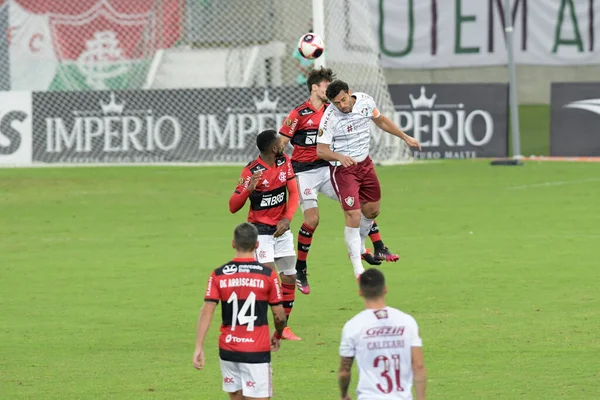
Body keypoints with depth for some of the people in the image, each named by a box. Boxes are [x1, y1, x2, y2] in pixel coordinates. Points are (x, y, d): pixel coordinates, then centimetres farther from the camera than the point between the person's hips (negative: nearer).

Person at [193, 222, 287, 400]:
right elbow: (279, 316, 0)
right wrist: (277, 336, 20)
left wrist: (199, 347, -6)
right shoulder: (268, 274, -5)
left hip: (228, 350, 3)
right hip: (256, 352, -3)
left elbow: (206, 312, -7)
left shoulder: (218, 275, 0)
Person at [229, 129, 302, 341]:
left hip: (281, 228, 6)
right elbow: (233, 207, -18)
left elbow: (293, 192, 0)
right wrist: (248, 189, -36)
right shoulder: (252, 171, -19)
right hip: (260, 230, -6)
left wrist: (287, 219, -15)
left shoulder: (284, 162, 0)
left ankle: (283, 328, 20)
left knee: (289, 279, 7)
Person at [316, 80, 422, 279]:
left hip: (364, 163, 6)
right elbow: (321, 150, -21)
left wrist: (405, 137, 17)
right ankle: (358, 269, -2)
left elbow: (380, 120, 12)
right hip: (343, 170, -6)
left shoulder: (366, 101, -9)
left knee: (372, 210, 16)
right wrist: (340, 157, -40)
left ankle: (359, 247, 44)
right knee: (353, 217, -13)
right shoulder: (330, 118, -25)